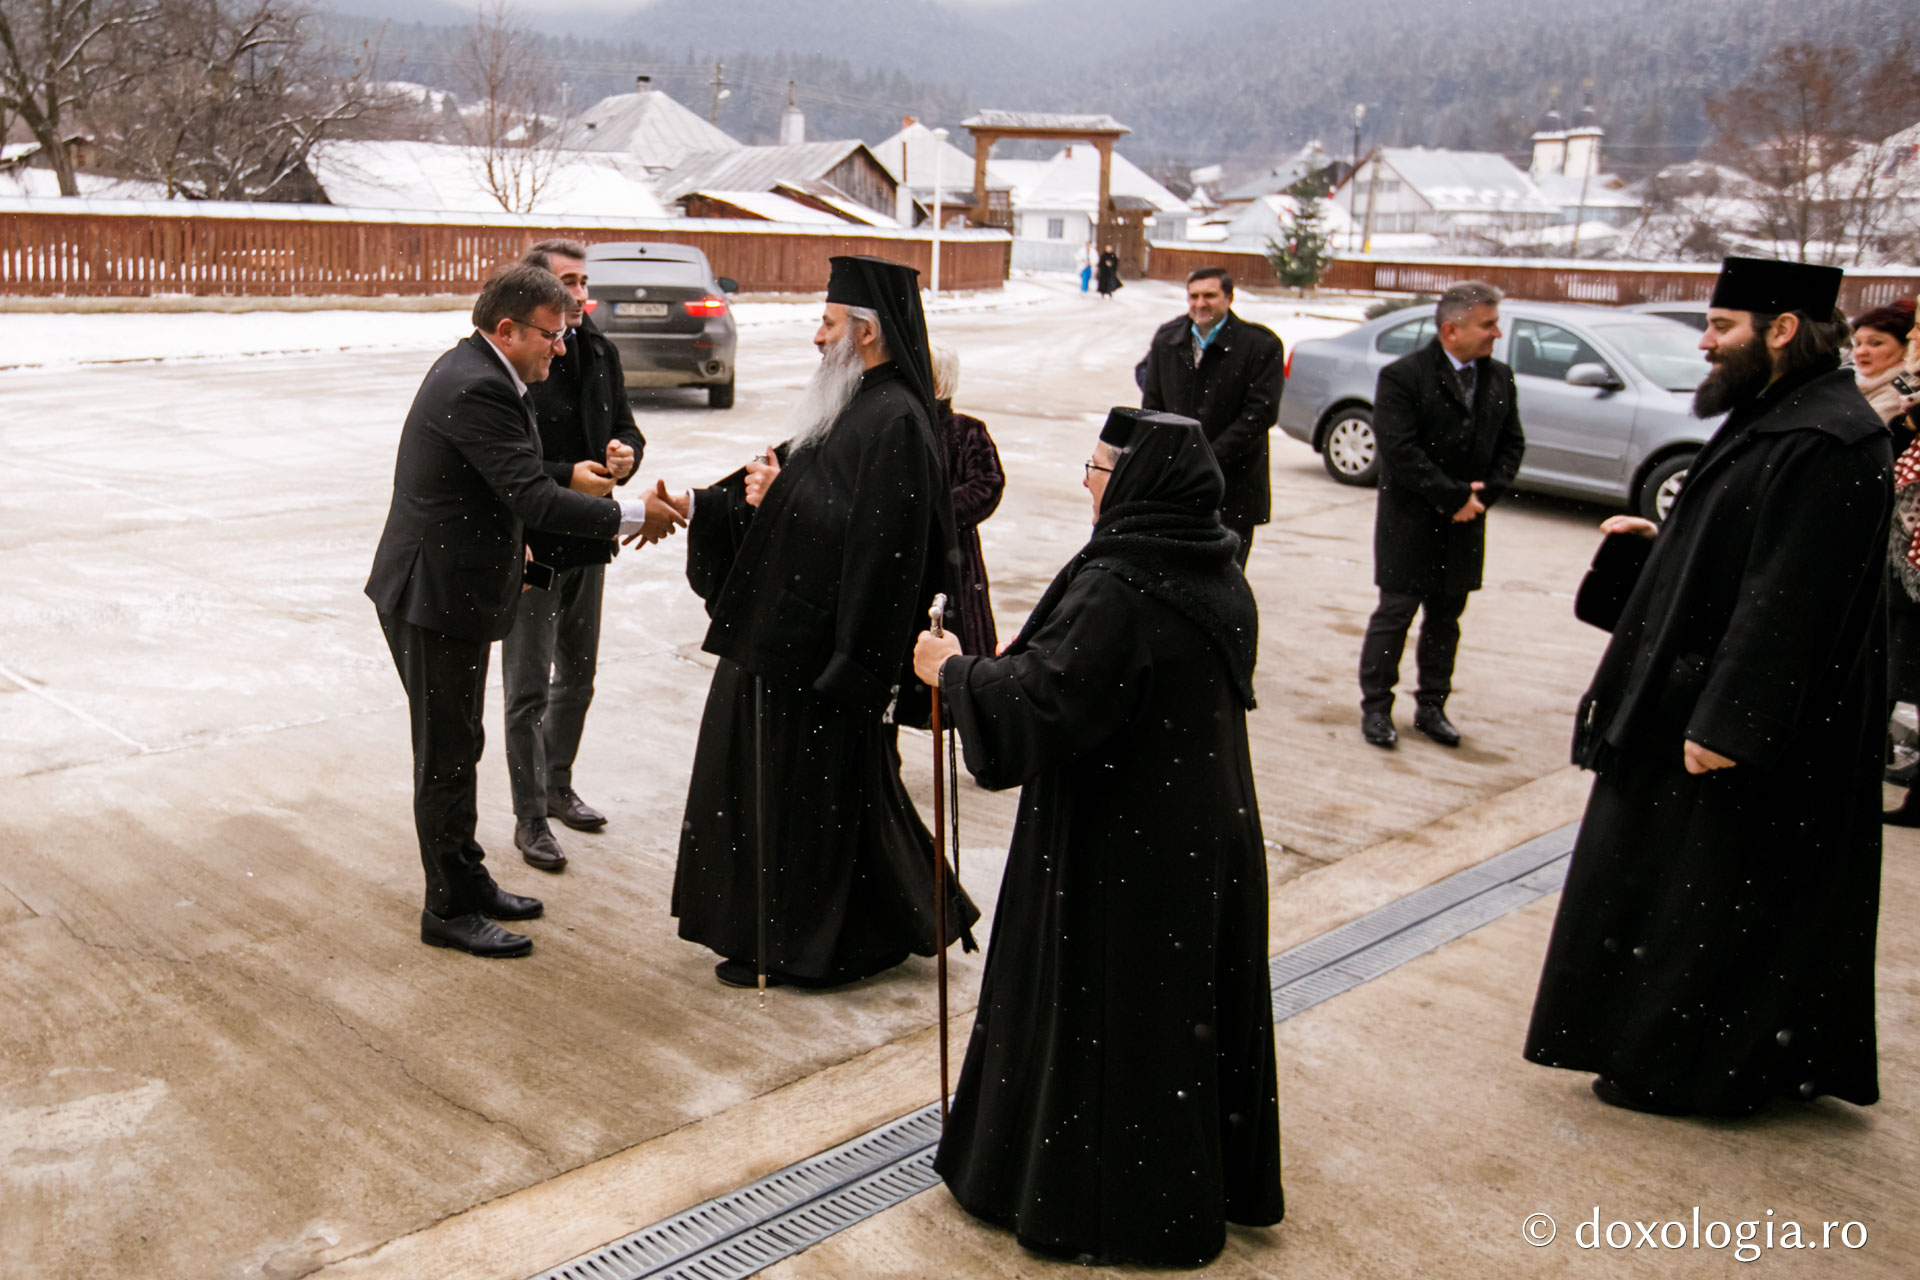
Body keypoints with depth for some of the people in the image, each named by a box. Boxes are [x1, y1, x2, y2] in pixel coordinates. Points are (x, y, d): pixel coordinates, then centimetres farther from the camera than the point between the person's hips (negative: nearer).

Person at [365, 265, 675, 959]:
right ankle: (450, 910, 13)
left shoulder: (470, 369, 10)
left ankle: (467, 882, 31)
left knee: (455, 747, 19)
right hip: (437, 597, -10)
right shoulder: (477, 388, -23)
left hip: (449, 586, 10)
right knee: (446, 754, 1)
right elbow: (532, 496, -28)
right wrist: (632, 515, -23)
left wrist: (508, 541, 22)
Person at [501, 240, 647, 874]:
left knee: (577, 676, 20)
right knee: (529, 688, 2)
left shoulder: (599, 352, 6)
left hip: (588, 541, 7)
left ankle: (557, 787, 38)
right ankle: (530, 816, 14)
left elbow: (623, 423, 15)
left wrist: (626, 452, -7)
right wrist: (568, 477, -25)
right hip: (532, 546, -7)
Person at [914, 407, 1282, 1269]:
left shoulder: (1116, 589, -25)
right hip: (1209, 834, 8)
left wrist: (954, 670, -8)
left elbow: (1035, 707, -27)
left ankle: (1091, 1200, 23)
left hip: (1119, 849, -8)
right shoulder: (1220, 577, 2)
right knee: (1193, 1005, 20)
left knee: (1103, 1015, 7)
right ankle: (1212, 1177, 37)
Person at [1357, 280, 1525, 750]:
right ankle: (1376, 707, 12)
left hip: (1465, 521, 5)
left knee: (1446, 617, 12)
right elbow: (1399, 452, -19)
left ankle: (1431, 706, 23)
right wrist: (1454, 497, -17)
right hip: (1410, 521, -5)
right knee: (1395, 614, 1)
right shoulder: (1403, 376, -12)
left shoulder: (1500, 379, 7)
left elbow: (1512, 444, 11)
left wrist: (1484, 494, -5)